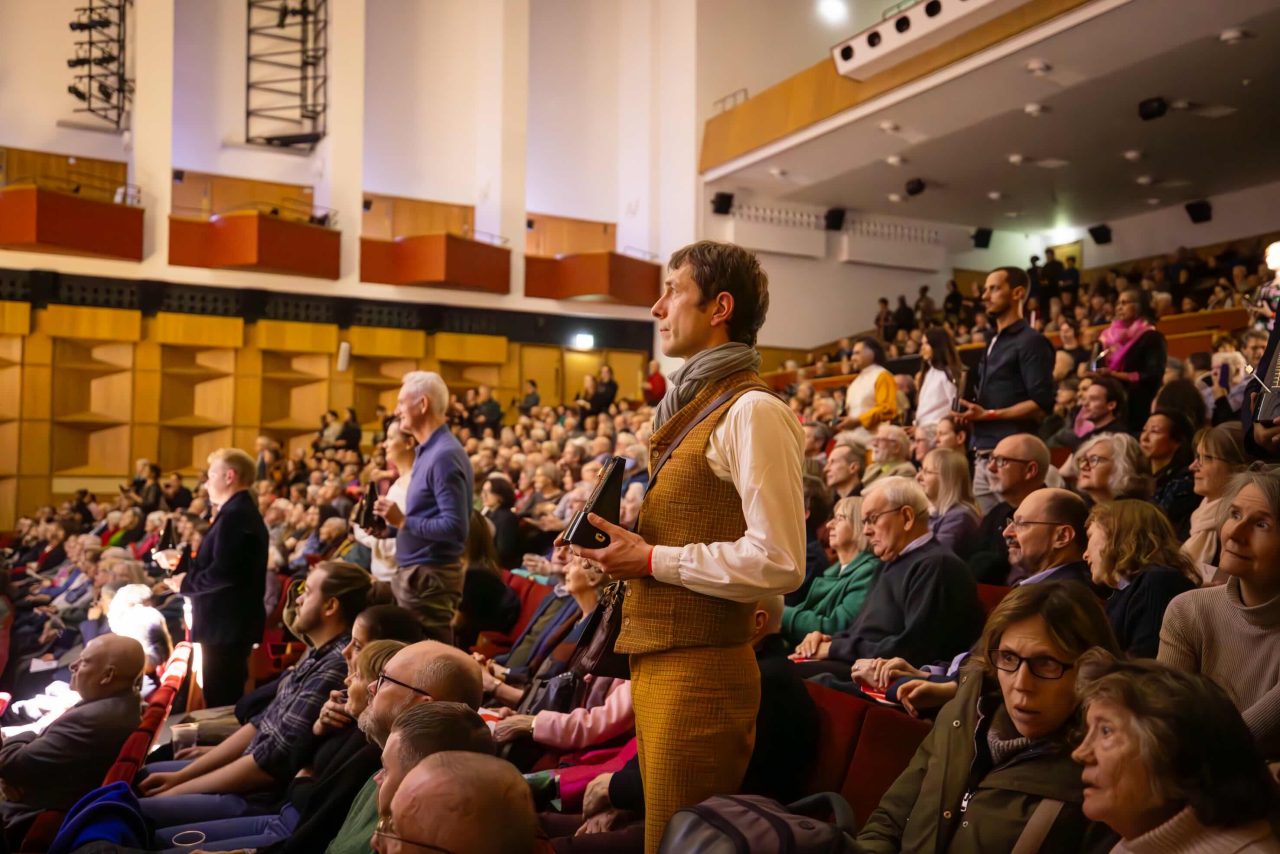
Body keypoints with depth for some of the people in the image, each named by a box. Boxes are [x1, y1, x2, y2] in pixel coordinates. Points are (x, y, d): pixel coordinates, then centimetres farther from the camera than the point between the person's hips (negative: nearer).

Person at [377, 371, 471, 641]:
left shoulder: (444, 455, -18)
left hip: (429, 578, -10)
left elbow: (455, 527, -24)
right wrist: (394, 522, 7)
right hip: (416, 573, 10)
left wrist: (403, 520, -20)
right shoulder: (427, 451, 14)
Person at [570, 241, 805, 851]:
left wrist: (653, 561, -16)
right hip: (657, 660, 9)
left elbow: (778, 563, -21)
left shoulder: (751, 411, -14)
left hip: (700, 668, -9)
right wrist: (631, 547, 7)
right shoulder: (695, 406, 16)